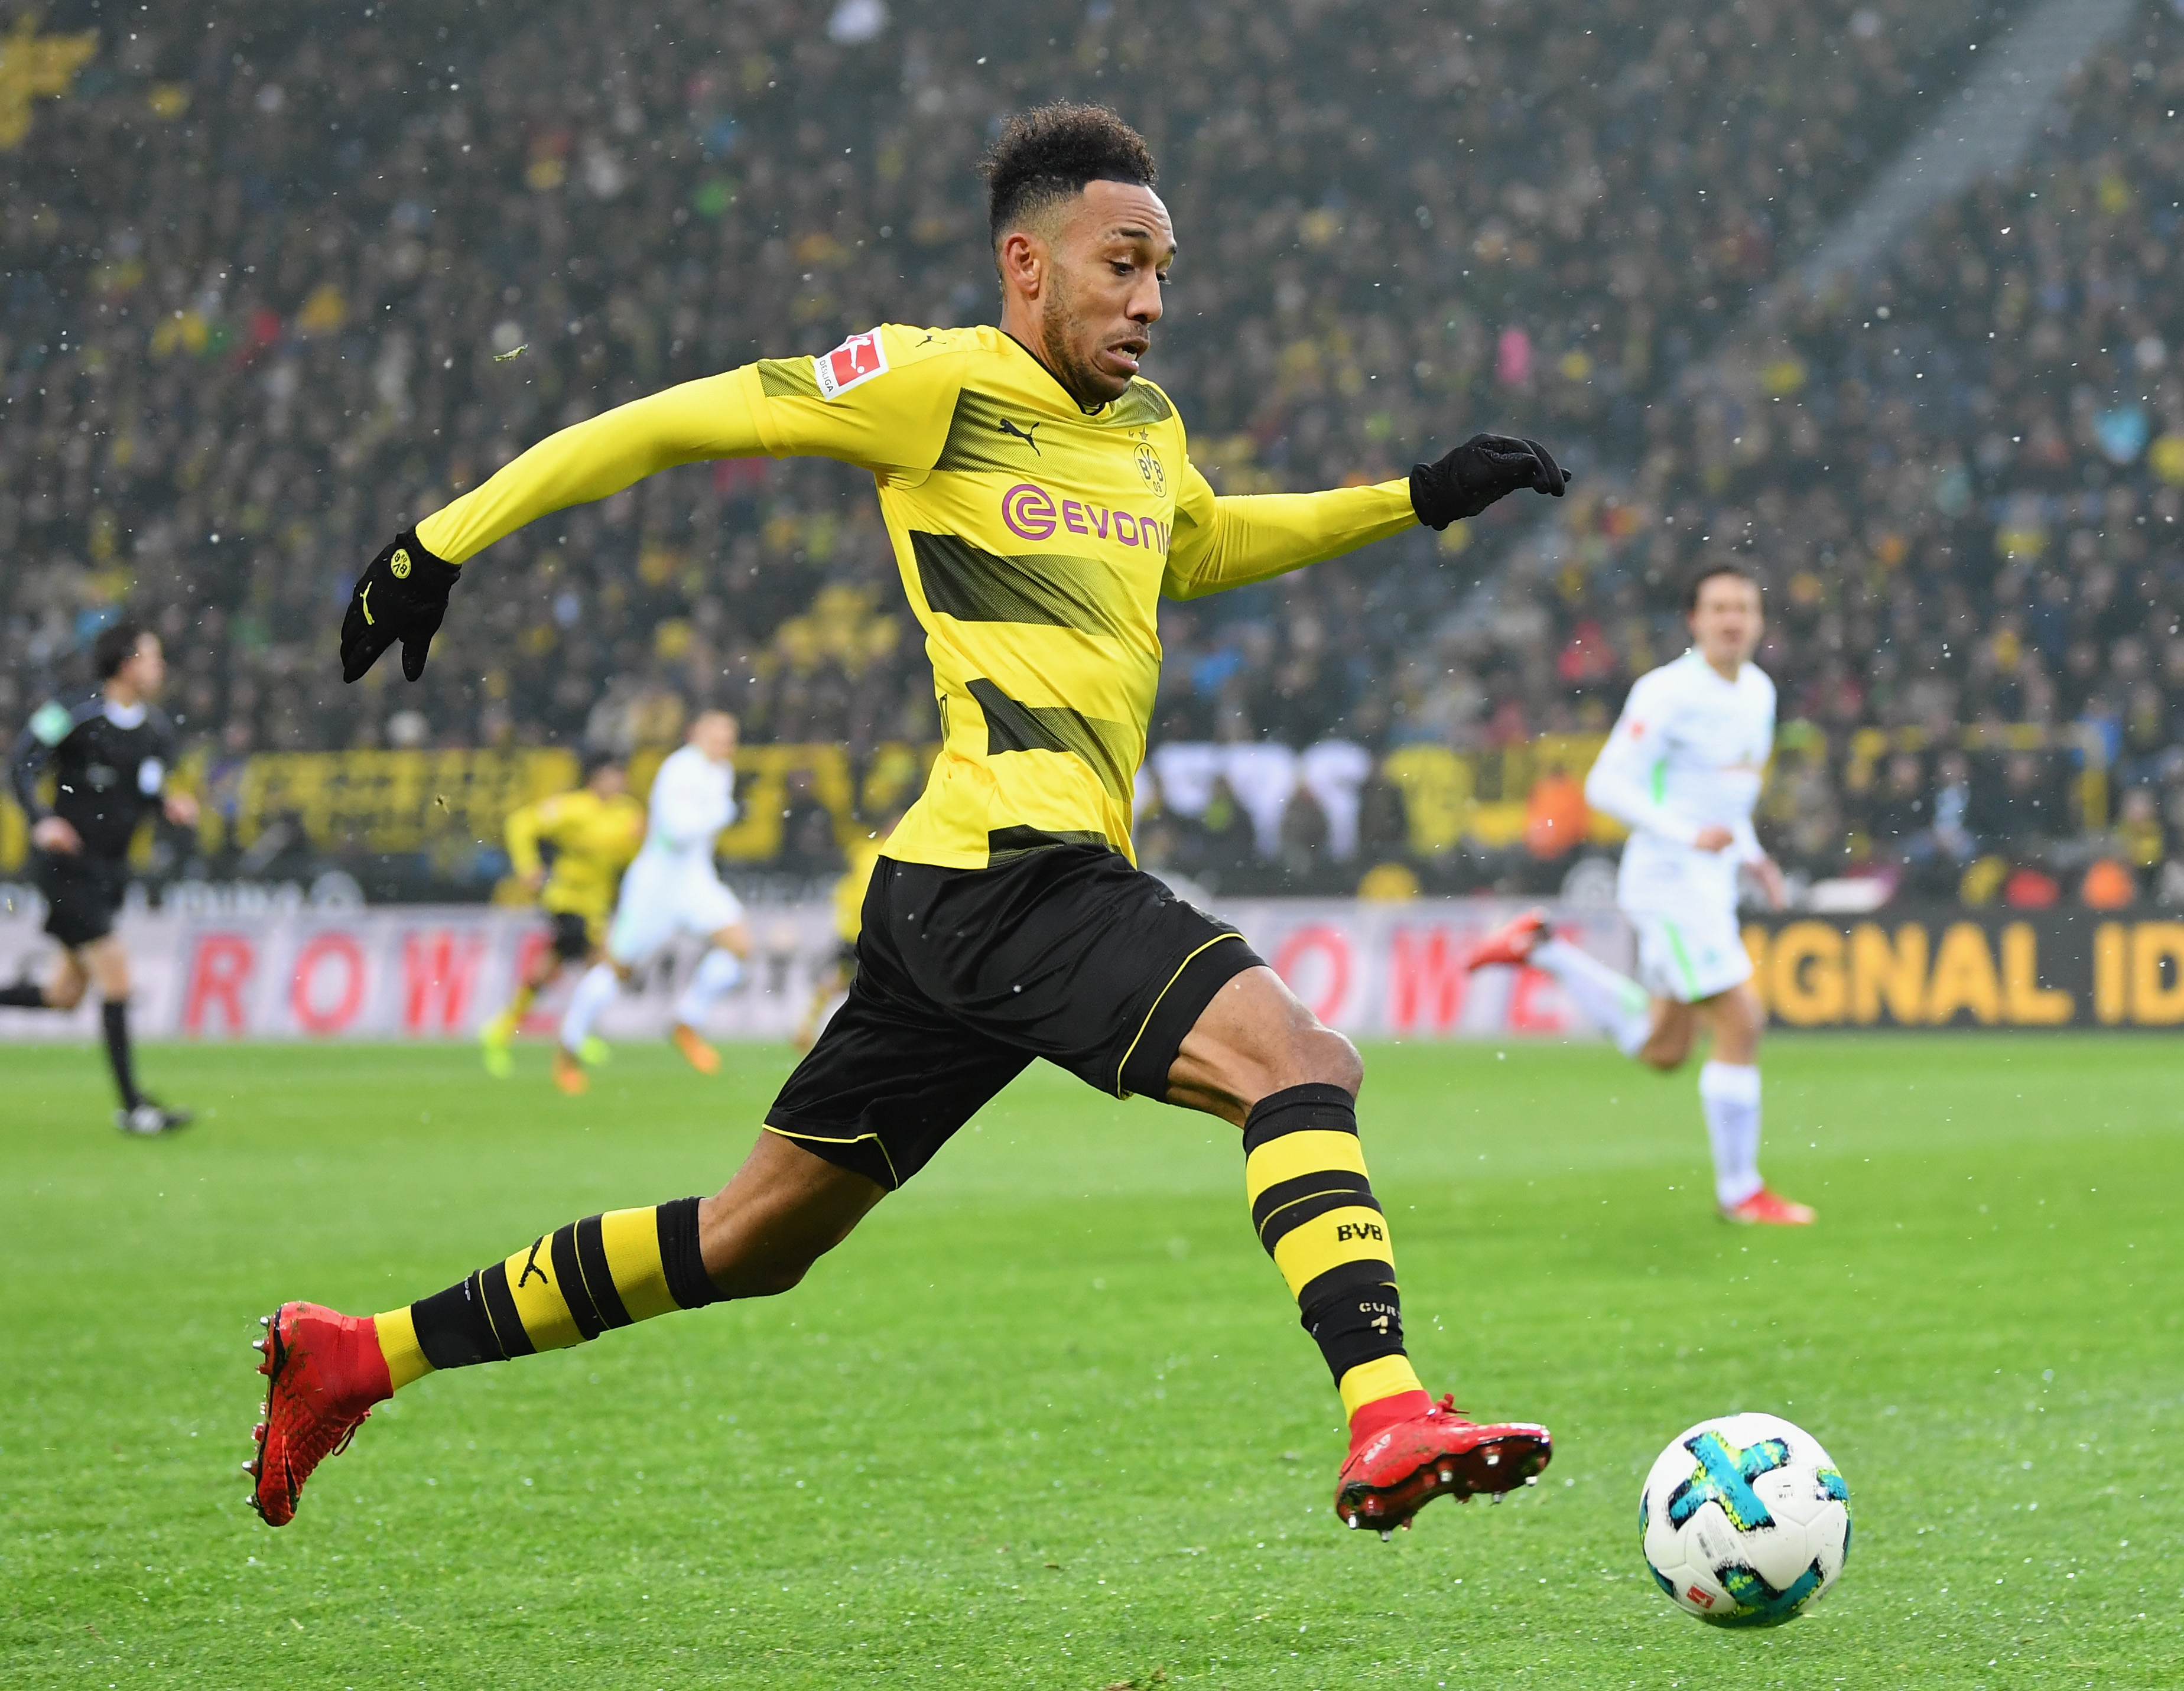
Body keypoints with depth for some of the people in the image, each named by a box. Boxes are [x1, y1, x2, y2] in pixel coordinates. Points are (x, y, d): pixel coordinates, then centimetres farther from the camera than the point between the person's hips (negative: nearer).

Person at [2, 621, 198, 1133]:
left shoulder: (158, 729, 6)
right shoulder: (74, 714, -14)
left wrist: (170, 806, -3)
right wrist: (42, 820, -24)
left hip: (112, 870, 8)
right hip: (70, 865, -8)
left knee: (65, 997, 10)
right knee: (116, 979, -11)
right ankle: (132, 1106, -6)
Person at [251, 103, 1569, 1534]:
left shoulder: (1148, 423, 19)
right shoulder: (940, 385, -5)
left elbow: (1201, 546, 42)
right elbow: (668, 425, -1)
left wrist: (1418, 501, 33)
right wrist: (444, 542, 0)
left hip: (956, 898, 9)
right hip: (1006, 866, -9)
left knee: (758, 1238, 15)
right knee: (1304, 1062, -23)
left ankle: (357, 1357, 22)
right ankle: (1389, 1422, -35)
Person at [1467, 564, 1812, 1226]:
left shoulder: (1758, 691, 11)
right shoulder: (1668, 693, -15)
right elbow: (1606, 784, -18)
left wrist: (1751, 854, 10)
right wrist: (1688, 835, -27)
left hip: (1710, 882, 9)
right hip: (1669, 879, -9)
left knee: (1662, 1051, 17)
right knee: (1739, 1026, -10)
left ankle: (1543, 949, 27)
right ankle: (1739, 1190, 1)